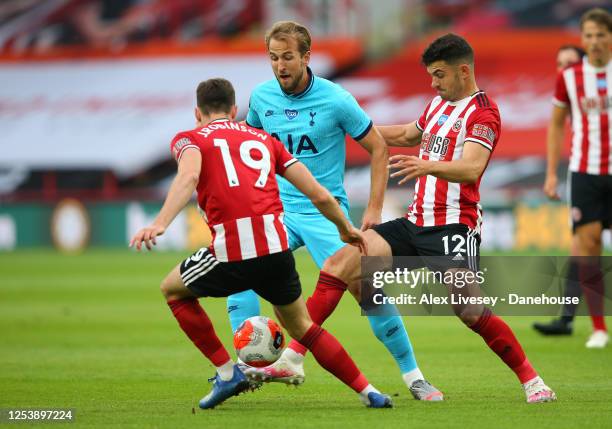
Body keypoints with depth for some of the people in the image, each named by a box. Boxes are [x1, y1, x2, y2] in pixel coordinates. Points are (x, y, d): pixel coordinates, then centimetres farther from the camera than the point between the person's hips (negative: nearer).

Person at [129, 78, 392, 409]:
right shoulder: (264, 139, 25)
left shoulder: (189, 139, 13)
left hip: (231, 252, -4)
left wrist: (159, 224, -26)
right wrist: (345, 229, 39)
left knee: (172, 290, 26)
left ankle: (227, 373, 18)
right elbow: (319, 195, 21)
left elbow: (188, 177, -12)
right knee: (300, 326, 27)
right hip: (276, 247, 4)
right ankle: (368, 392, 21)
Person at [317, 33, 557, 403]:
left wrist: (427, 166, -44)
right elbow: (408, 135, 39)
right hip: (416, 222, 8)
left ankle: (531, 380, -4)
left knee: (472, 313, -21)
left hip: (453, 227, -8)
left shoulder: (483, 112, -9)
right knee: (341, 265, -6)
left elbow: (471, 168, -26)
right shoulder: (439, 104, 18)